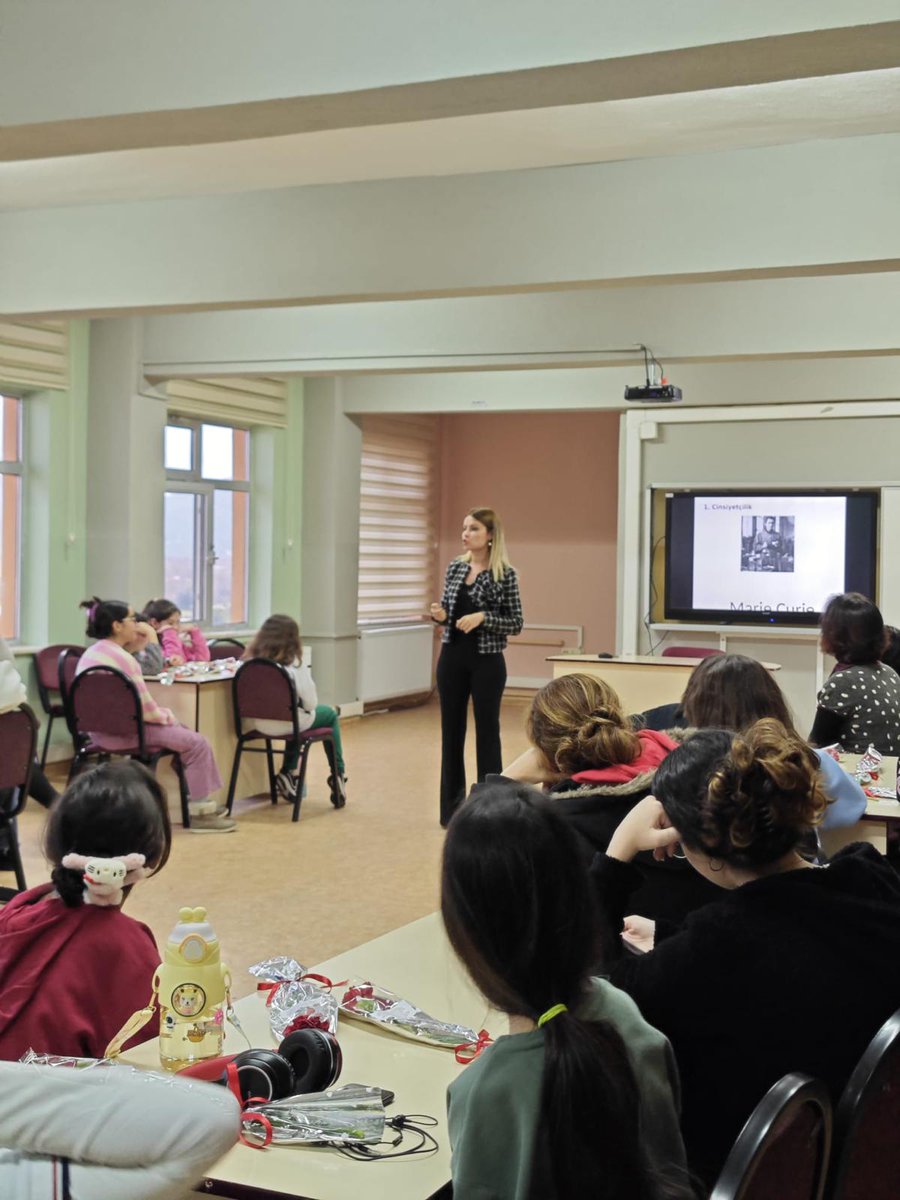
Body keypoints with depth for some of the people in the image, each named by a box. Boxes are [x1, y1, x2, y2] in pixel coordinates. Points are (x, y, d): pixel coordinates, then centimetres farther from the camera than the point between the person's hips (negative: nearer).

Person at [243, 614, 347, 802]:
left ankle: (288, 773, 32)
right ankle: (338, 774, 30)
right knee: (330, 714, 25)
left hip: (260, 724, 5)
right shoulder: (294, 664, -17)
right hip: (288, 722, -4)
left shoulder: (250, 661, -6)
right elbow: (311, 702, -14)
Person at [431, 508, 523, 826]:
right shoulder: (455, 567, 6)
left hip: (487, 662, -5)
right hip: (452, 657, 5)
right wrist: (440, 615, -7)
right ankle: (452, 807, 18)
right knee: (451, 730, 9)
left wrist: (482, 617, -20)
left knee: (487, 731, 2)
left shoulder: (505, 574, -8)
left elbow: (516, 623, -7)